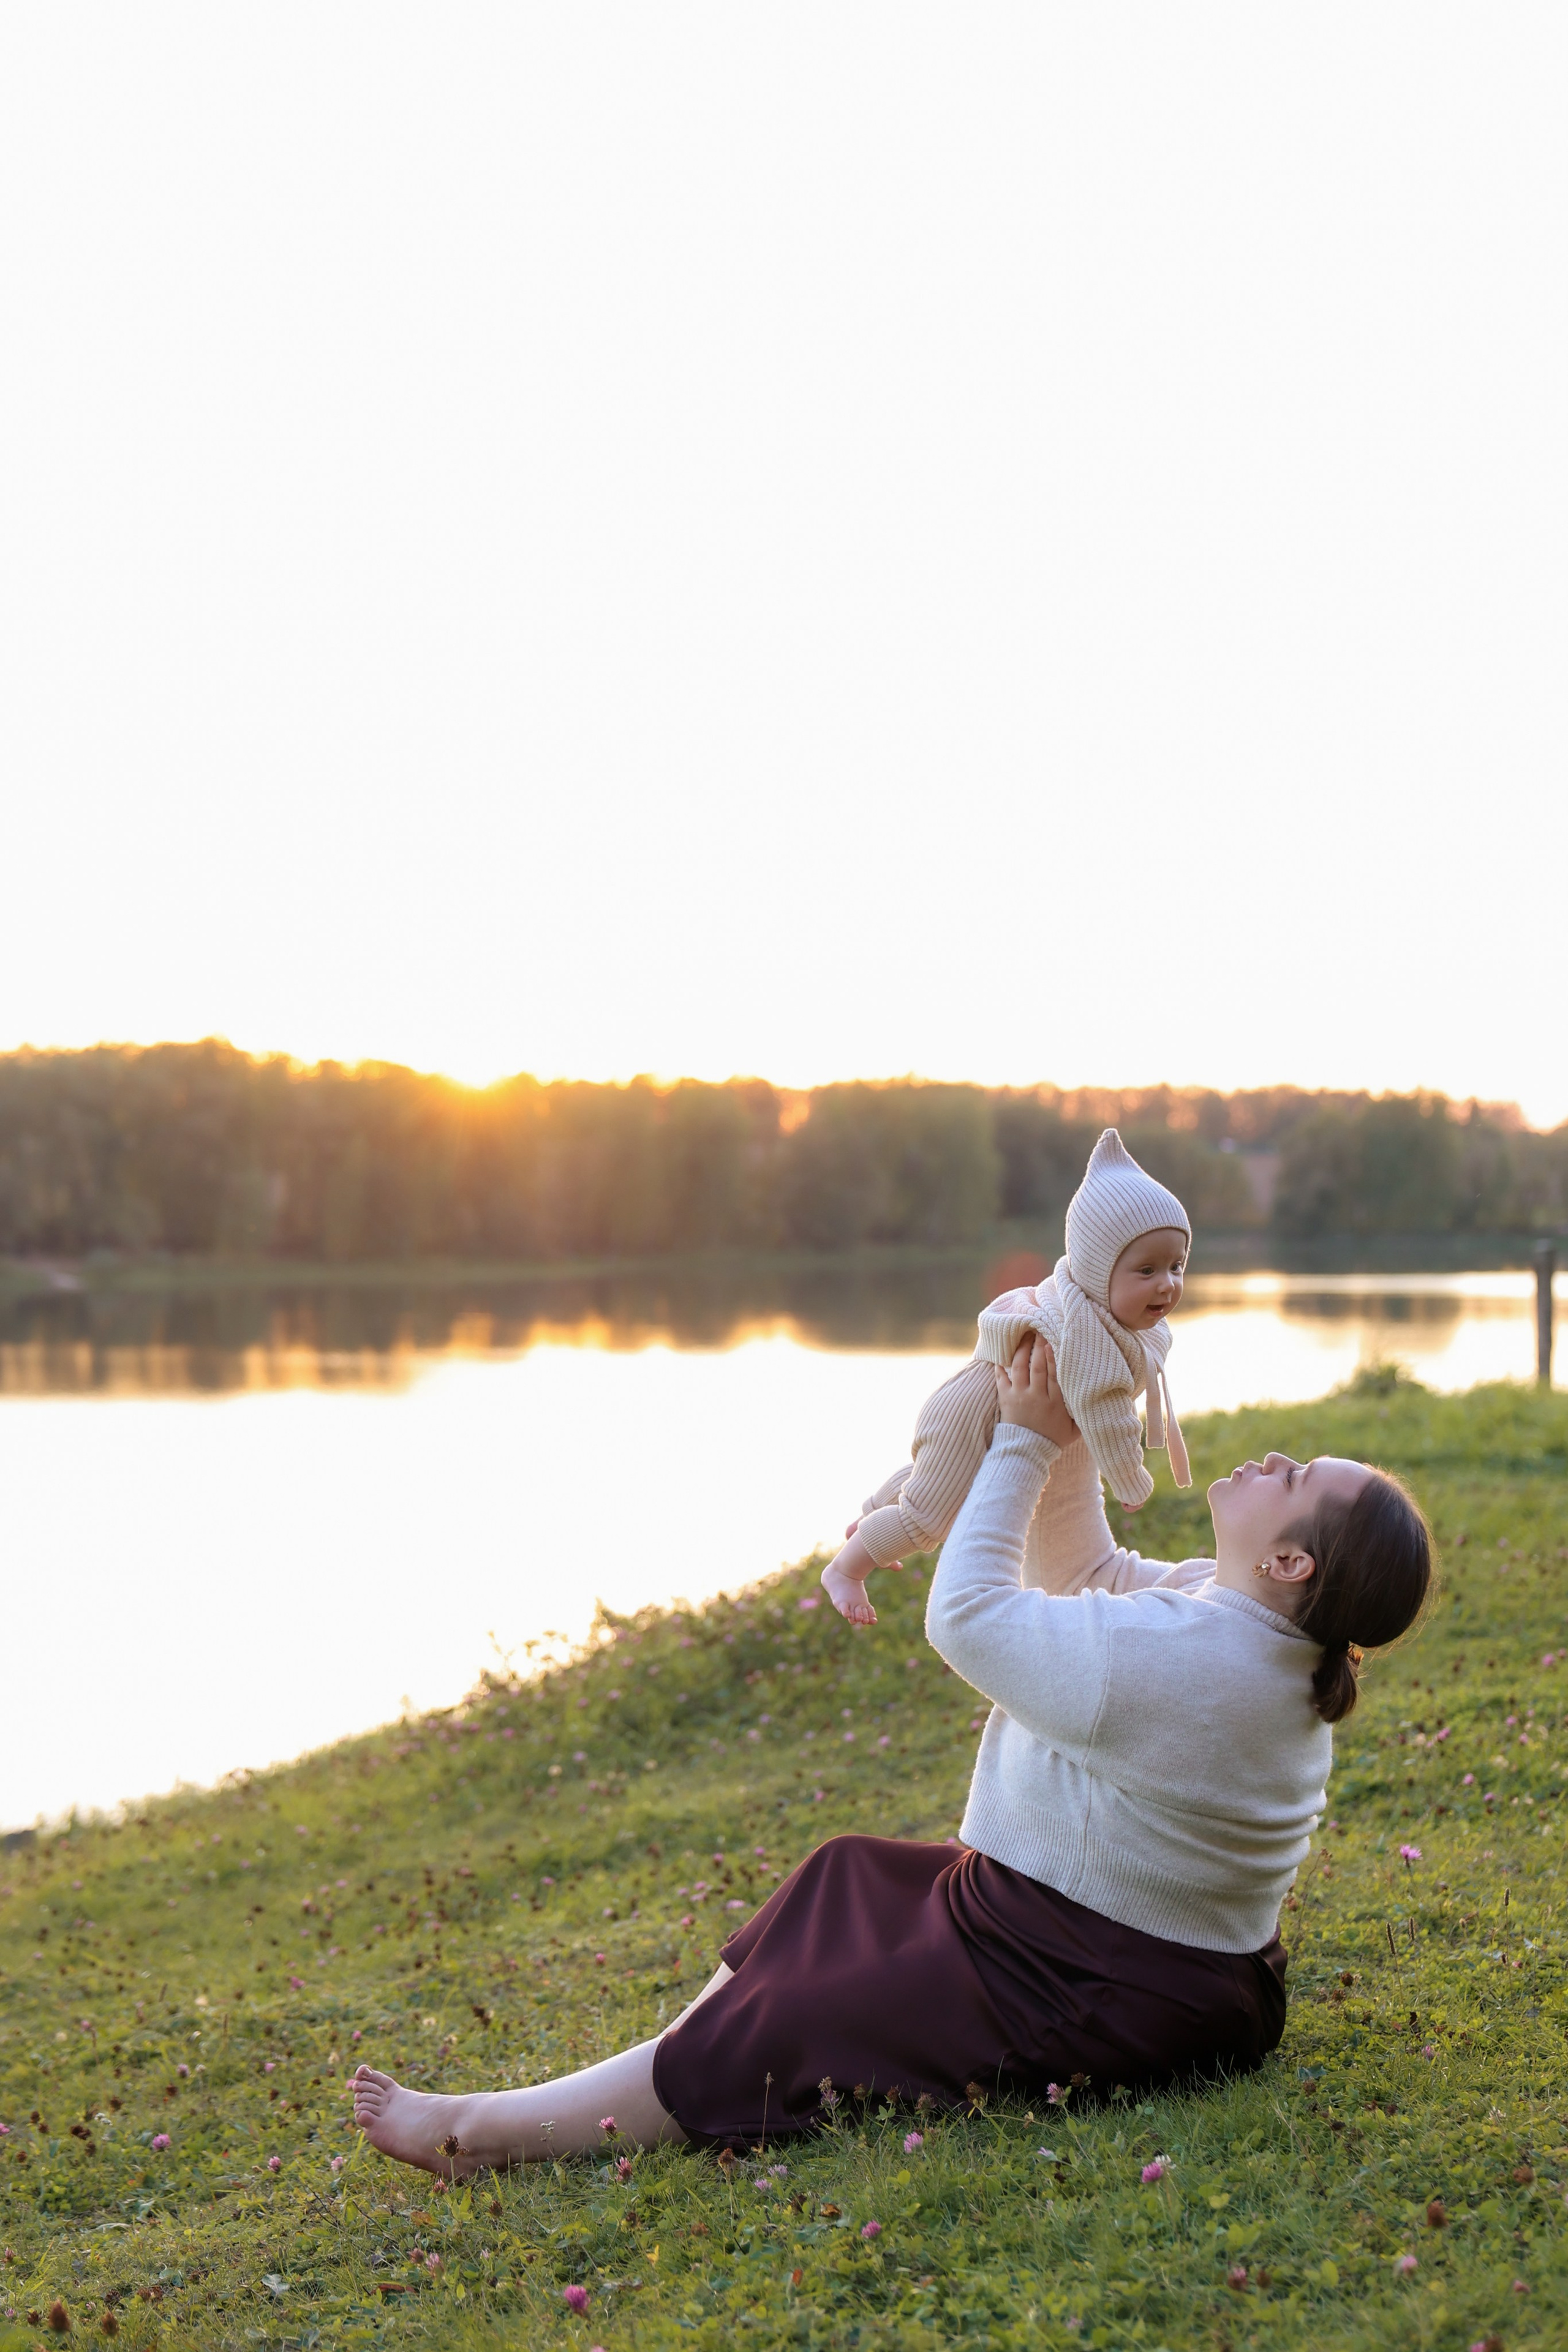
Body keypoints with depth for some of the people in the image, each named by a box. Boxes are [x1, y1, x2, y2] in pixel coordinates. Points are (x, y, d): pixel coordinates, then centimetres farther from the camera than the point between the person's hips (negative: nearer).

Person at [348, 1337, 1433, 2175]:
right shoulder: (1247, 1626, -1)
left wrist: (1027, 1444, -10)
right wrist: (1061, 1448, 2)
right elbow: (1089, 1577, 14)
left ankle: (488, 2130, 6)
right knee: (850, 1883, 20)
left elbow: (967, 1612, -19)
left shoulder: (1156, 1656, -31)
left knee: (763, 2043, -4)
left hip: (1086, 1999, -10)